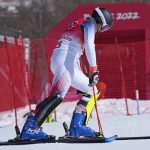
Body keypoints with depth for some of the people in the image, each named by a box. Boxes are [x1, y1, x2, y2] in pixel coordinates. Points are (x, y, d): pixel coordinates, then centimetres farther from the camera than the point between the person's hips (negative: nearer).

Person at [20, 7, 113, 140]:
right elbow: (89, 46, -16)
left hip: (69, 65, 10)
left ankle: (77, 126, 3)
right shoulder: (90, 24, 2)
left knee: (92, 91, 16)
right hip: (63, 62, -10)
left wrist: (82, 82, 36)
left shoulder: (80, 25, 30)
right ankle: (30, 127, -37)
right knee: (58, 95, -27)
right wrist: (94, 70, -21)